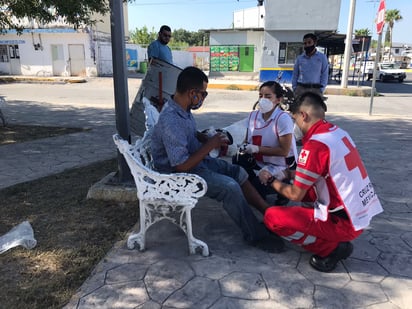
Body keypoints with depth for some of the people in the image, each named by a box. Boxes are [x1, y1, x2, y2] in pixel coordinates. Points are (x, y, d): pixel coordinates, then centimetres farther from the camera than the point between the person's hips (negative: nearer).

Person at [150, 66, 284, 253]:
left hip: (196, 160, 10)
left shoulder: (183, 109, 0)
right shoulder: (170, 121, -30)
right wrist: (210, 145, -20)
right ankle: (255, 235, -4)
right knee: (230, 187, -21)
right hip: (180, 174, -10)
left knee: (238, 172, 6)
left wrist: (210, 139, 1)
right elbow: (182, 165, -30)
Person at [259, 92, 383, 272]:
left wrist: (271, 180, 4)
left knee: (272, 217, -8)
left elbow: (295, 195, -13)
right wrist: (293, 174, 17)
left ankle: (331, 248, -2)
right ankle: (334, 240, 16)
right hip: (362, 213, 9)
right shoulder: (338, 132, 4)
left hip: (344, 221, -9)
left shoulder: (315, 145, -21)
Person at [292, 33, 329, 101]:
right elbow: (295, 74, 15)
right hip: (300, 89, 2)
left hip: (315, 89, -2)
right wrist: (294, 88, 4)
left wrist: (321, 89, -5)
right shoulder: (300, 58, 11)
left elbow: (325, 74, 5)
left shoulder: (322, 57, 7)